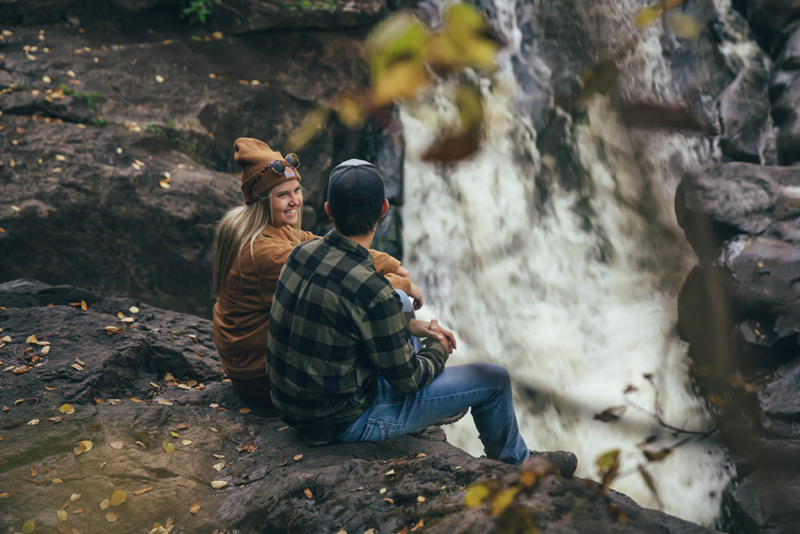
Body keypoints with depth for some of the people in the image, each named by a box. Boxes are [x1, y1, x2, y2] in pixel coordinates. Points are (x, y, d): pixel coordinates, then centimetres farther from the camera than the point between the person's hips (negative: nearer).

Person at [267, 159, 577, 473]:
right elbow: (408, 379, -17)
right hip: (344, 421, -8)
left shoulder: (302, 254, -6)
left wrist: (411, 325, 12)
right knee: (494, 379, 3)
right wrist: (438, 349, 4)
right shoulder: (369, 290, -30)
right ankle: (514, 465, 34)